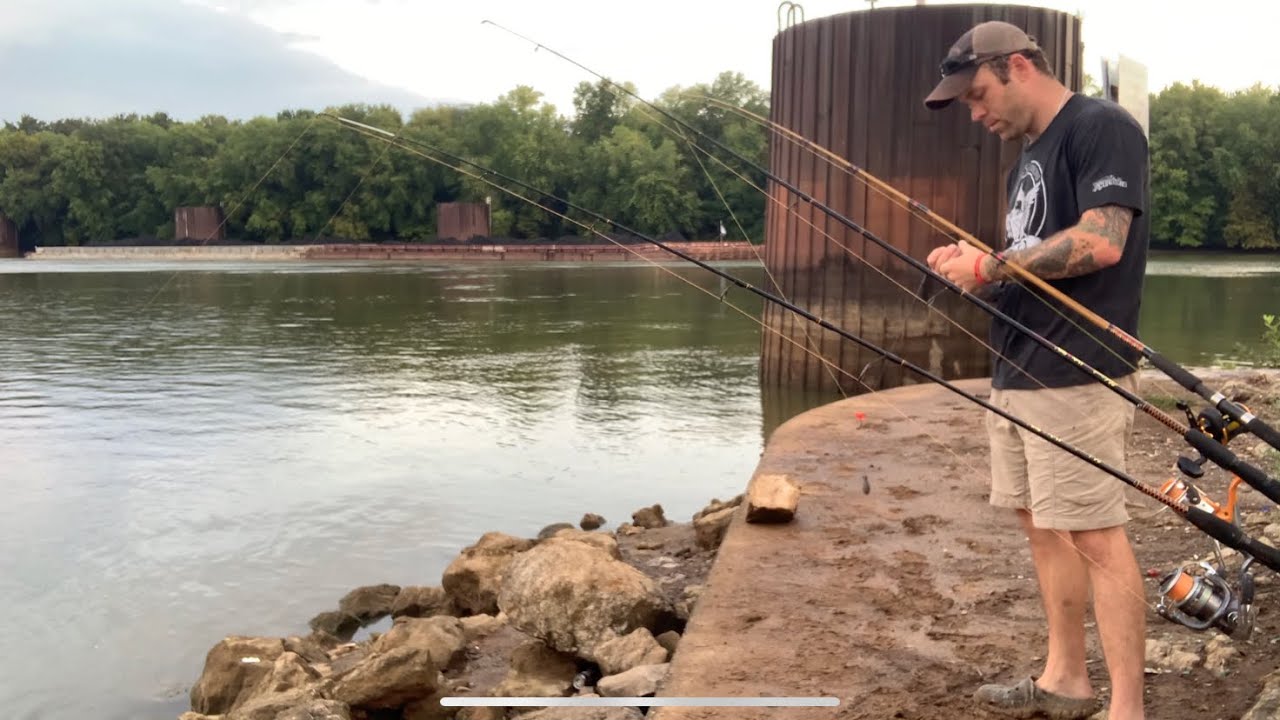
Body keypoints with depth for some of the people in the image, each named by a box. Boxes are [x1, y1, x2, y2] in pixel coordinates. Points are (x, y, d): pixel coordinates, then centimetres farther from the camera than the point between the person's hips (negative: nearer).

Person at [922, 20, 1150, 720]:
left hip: (1075, 375, -9)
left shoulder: (1101, 126, -8)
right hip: (1016, 372, 9)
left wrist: (990, 267, -13)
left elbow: (1100, 242, -20)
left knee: (1094, 534, -6)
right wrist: (976, 265, 4)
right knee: (1040, 521, 12)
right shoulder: (1030, 155, 20)